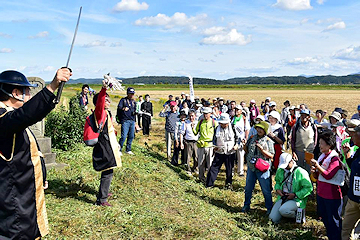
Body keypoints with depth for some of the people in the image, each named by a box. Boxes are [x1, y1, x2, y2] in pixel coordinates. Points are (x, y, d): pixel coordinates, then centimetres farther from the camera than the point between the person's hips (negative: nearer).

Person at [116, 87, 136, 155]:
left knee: (131, 136, 8)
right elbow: (119, 107, -14)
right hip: (125, 121, -6)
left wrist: (135, 112, 2)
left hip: (132, 121, 6)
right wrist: (123, 108, -35)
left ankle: (128, 150, 20)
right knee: (124, 136, -12)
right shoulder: (123, 100, 0)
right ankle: (119, 150, 2)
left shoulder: (134, 102, 18)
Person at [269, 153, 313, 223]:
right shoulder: (280, 170, 5)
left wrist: (295, 195, -18)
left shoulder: (301, 172, -13)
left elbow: (309, 188, -13)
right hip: (282, 198, 6)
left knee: (282, 210, -34)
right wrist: (277, 189, 2)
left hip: (297, 199, -6)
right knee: (273, 219, -7)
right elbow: (277, 181, 24)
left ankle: (297, 214, -2)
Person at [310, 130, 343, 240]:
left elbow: (328, 175, -23)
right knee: (324, 217, 20)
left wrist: (318, 166, -25)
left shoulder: (335, 158, -16)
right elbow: (317, 176, 15)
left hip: (332, 195, -8)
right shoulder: (322, 156, 9)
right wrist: (314, 172, -5)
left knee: (333, 220, 4)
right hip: (321, 193, 9)